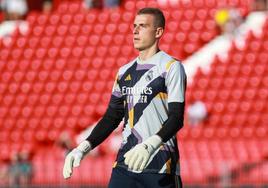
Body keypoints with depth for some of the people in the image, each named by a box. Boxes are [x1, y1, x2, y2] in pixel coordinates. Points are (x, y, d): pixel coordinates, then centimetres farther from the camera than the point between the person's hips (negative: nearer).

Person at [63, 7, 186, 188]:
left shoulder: (171, 67, -4)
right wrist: (84, 147, 8)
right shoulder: (125, 71, 16)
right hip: (126, 163, 6)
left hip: (160, 167, -5)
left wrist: (150, 145, -29)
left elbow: (176, 118, -13)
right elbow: (112, 117, 20)